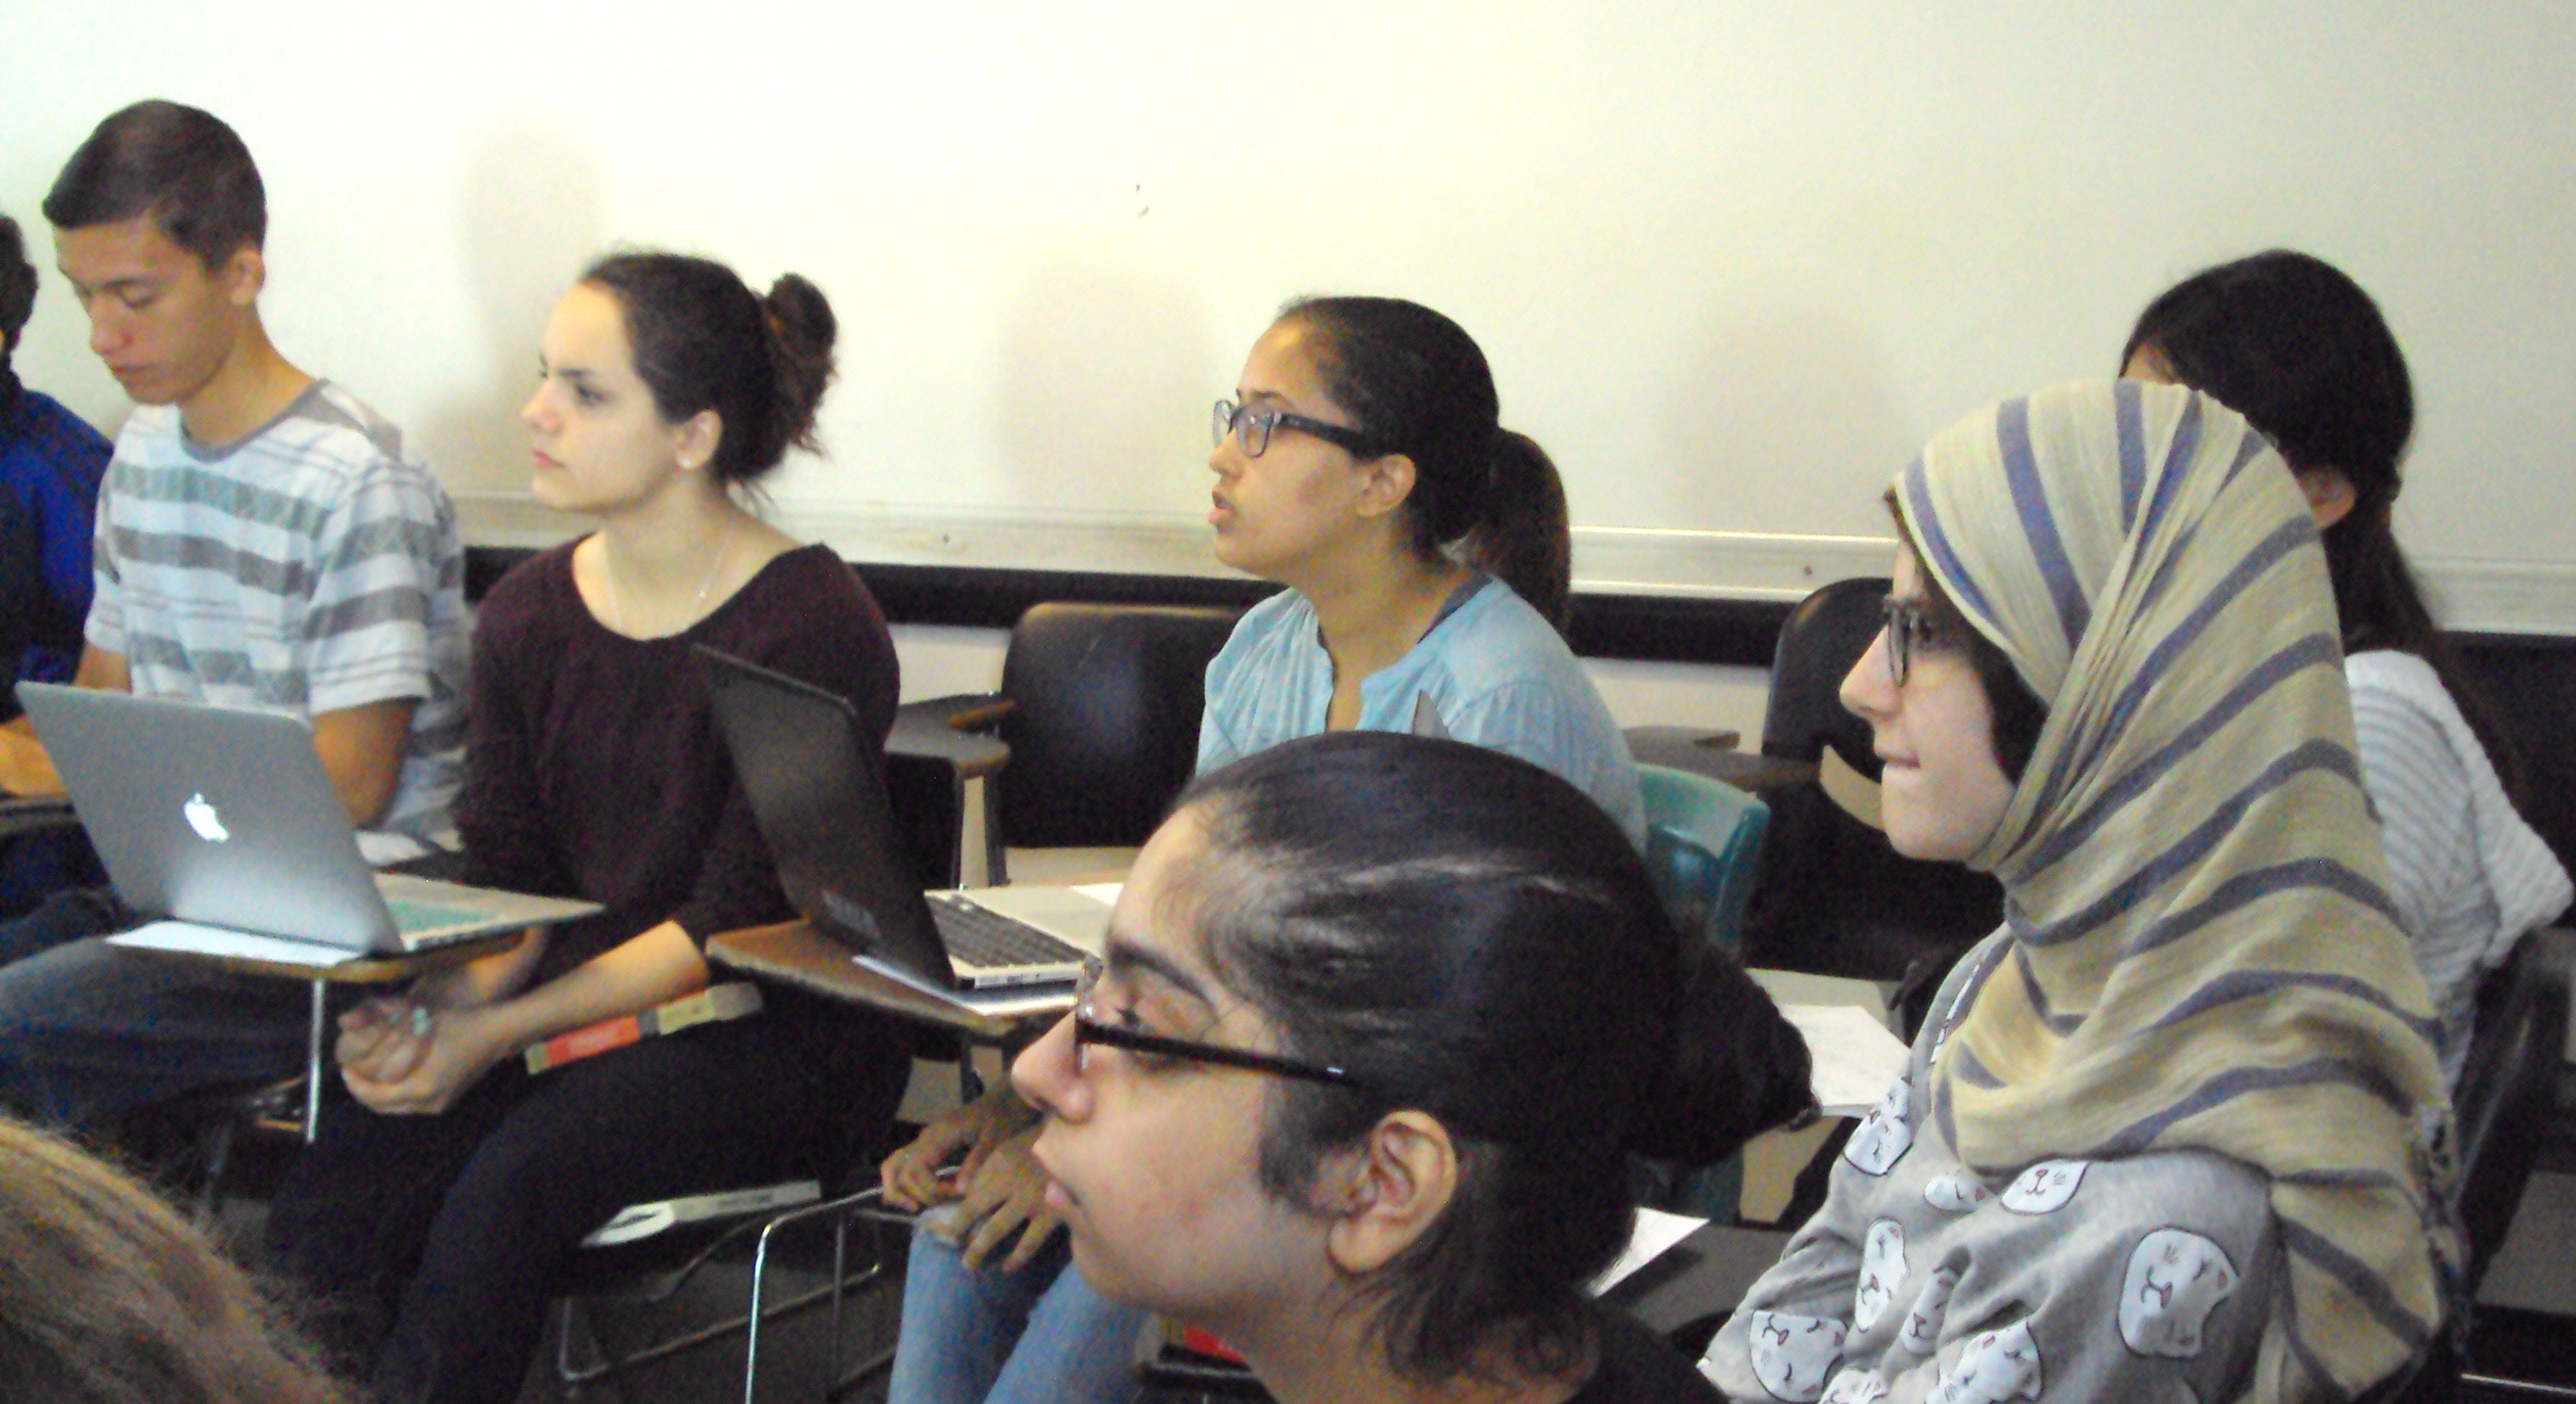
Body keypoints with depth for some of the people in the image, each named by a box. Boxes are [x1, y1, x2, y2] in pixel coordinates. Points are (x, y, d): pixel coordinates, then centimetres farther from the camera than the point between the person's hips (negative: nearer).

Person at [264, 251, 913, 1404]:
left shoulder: (813, 628, -12)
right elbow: (507, 885, 8)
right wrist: (436, 1001, -15)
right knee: (333, 1194, -21)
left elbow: (736, 922, -14)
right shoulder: (527, 617, 8)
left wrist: (492, 1032, -19)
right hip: (576, 1017, 5)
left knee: (517, 1178, -31)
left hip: (781, 1038, -5)